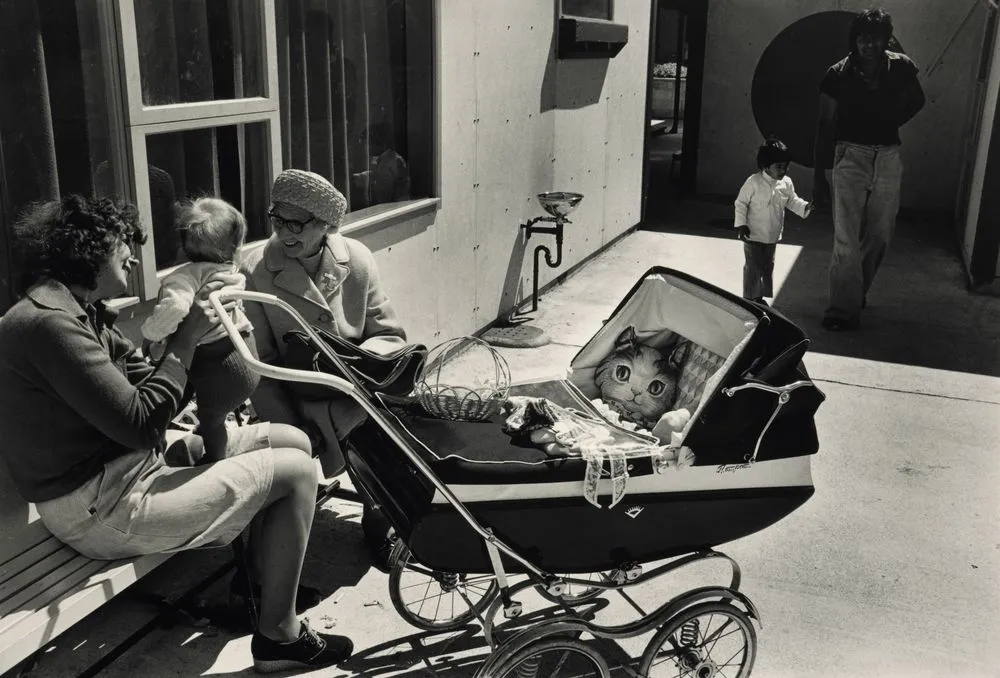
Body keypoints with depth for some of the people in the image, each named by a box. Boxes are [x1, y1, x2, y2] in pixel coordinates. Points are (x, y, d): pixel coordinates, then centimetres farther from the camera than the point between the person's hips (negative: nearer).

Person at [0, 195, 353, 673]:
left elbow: (147, 387, 9)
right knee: (295, 471, -10)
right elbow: (141, 423, -24)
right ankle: (279, 635, 4)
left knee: (291, 441, 9)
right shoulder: (48, 323, -21)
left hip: (126, 469, 10)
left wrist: (200, 331, -5)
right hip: (102, 512, -10)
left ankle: (266, 585, 23)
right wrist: (185, 339, -16)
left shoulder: (81, 314, 12)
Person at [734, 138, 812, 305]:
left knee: (768, 266, 14)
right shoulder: (754, 182, -16)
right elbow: (741, 202, -10)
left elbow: (792, 201, 12)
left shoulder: (786, 183, -1)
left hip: (773, 235, 6)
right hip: (753, 234, -6)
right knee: (753, 267, -2)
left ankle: (760, 296, 26)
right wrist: (741, 224, -15)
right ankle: (751, 297, 10)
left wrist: (806, 206, -7)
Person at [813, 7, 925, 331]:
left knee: (879, 236, 11)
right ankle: (845, 310, -6)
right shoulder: (838, 74, -7)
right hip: (851, 155, -3)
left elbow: (916, 100, 19)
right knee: (847, 238, -9)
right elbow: (825, 125, -2)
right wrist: (819, 175, -3)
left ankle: (857, 292, 31)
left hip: (888, 158, 3)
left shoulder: (901, 68, -1)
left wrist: (894, 121, 3)